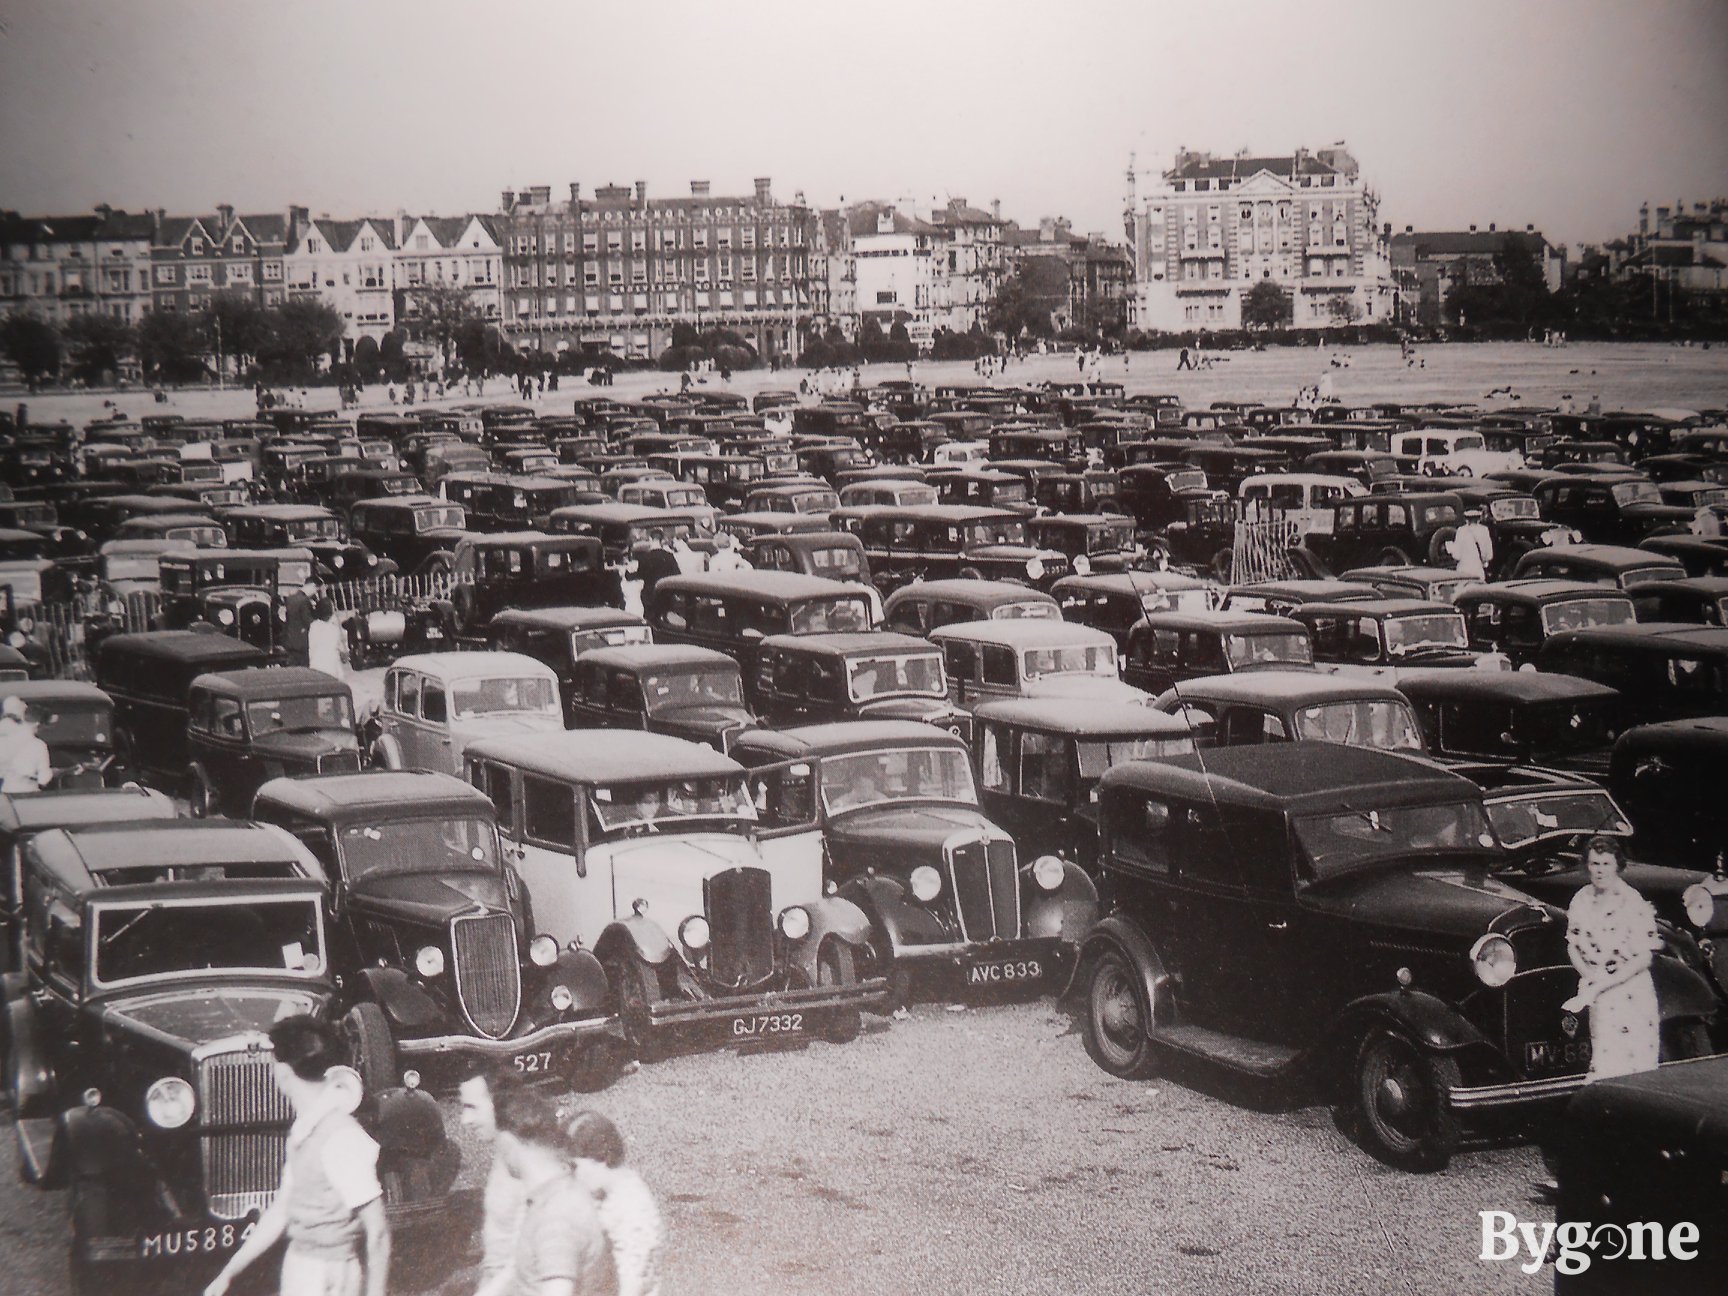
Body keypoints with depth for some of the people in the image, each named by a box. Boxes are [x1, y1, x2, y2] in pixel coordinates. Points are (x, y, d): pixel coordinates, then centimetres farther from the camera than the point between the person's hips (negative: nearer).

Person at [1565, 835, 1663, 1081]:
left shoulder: (1634, 904, -13)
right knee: (1603, 1068, 6)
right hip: (1598, 1001, 5)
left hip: (1631, 994, -5)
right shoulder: (1582, 900, 5)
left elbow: (1643, 959, -14)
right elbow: (1572, 945, 14)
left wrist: (1598, 986, -16)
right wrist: (1587, 973, -6)